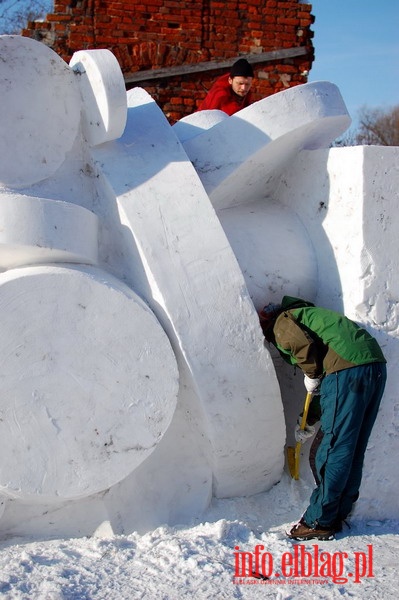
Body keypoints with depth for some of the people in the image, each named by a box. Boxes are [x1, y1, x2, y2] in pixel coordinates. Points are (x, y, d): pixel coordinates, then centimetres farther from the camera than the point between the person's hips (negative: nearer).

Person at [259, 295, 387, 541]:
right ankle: (337, 516, 22)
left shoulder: (282, 321, 11)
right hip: (376, 364, 9)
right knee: (354, 449, 13)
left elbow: (303, 345, -14)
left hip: (347, 368, -9)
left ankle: (319, 522, 4)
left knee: (333, 448, -3)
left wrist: (311, 375, 4)